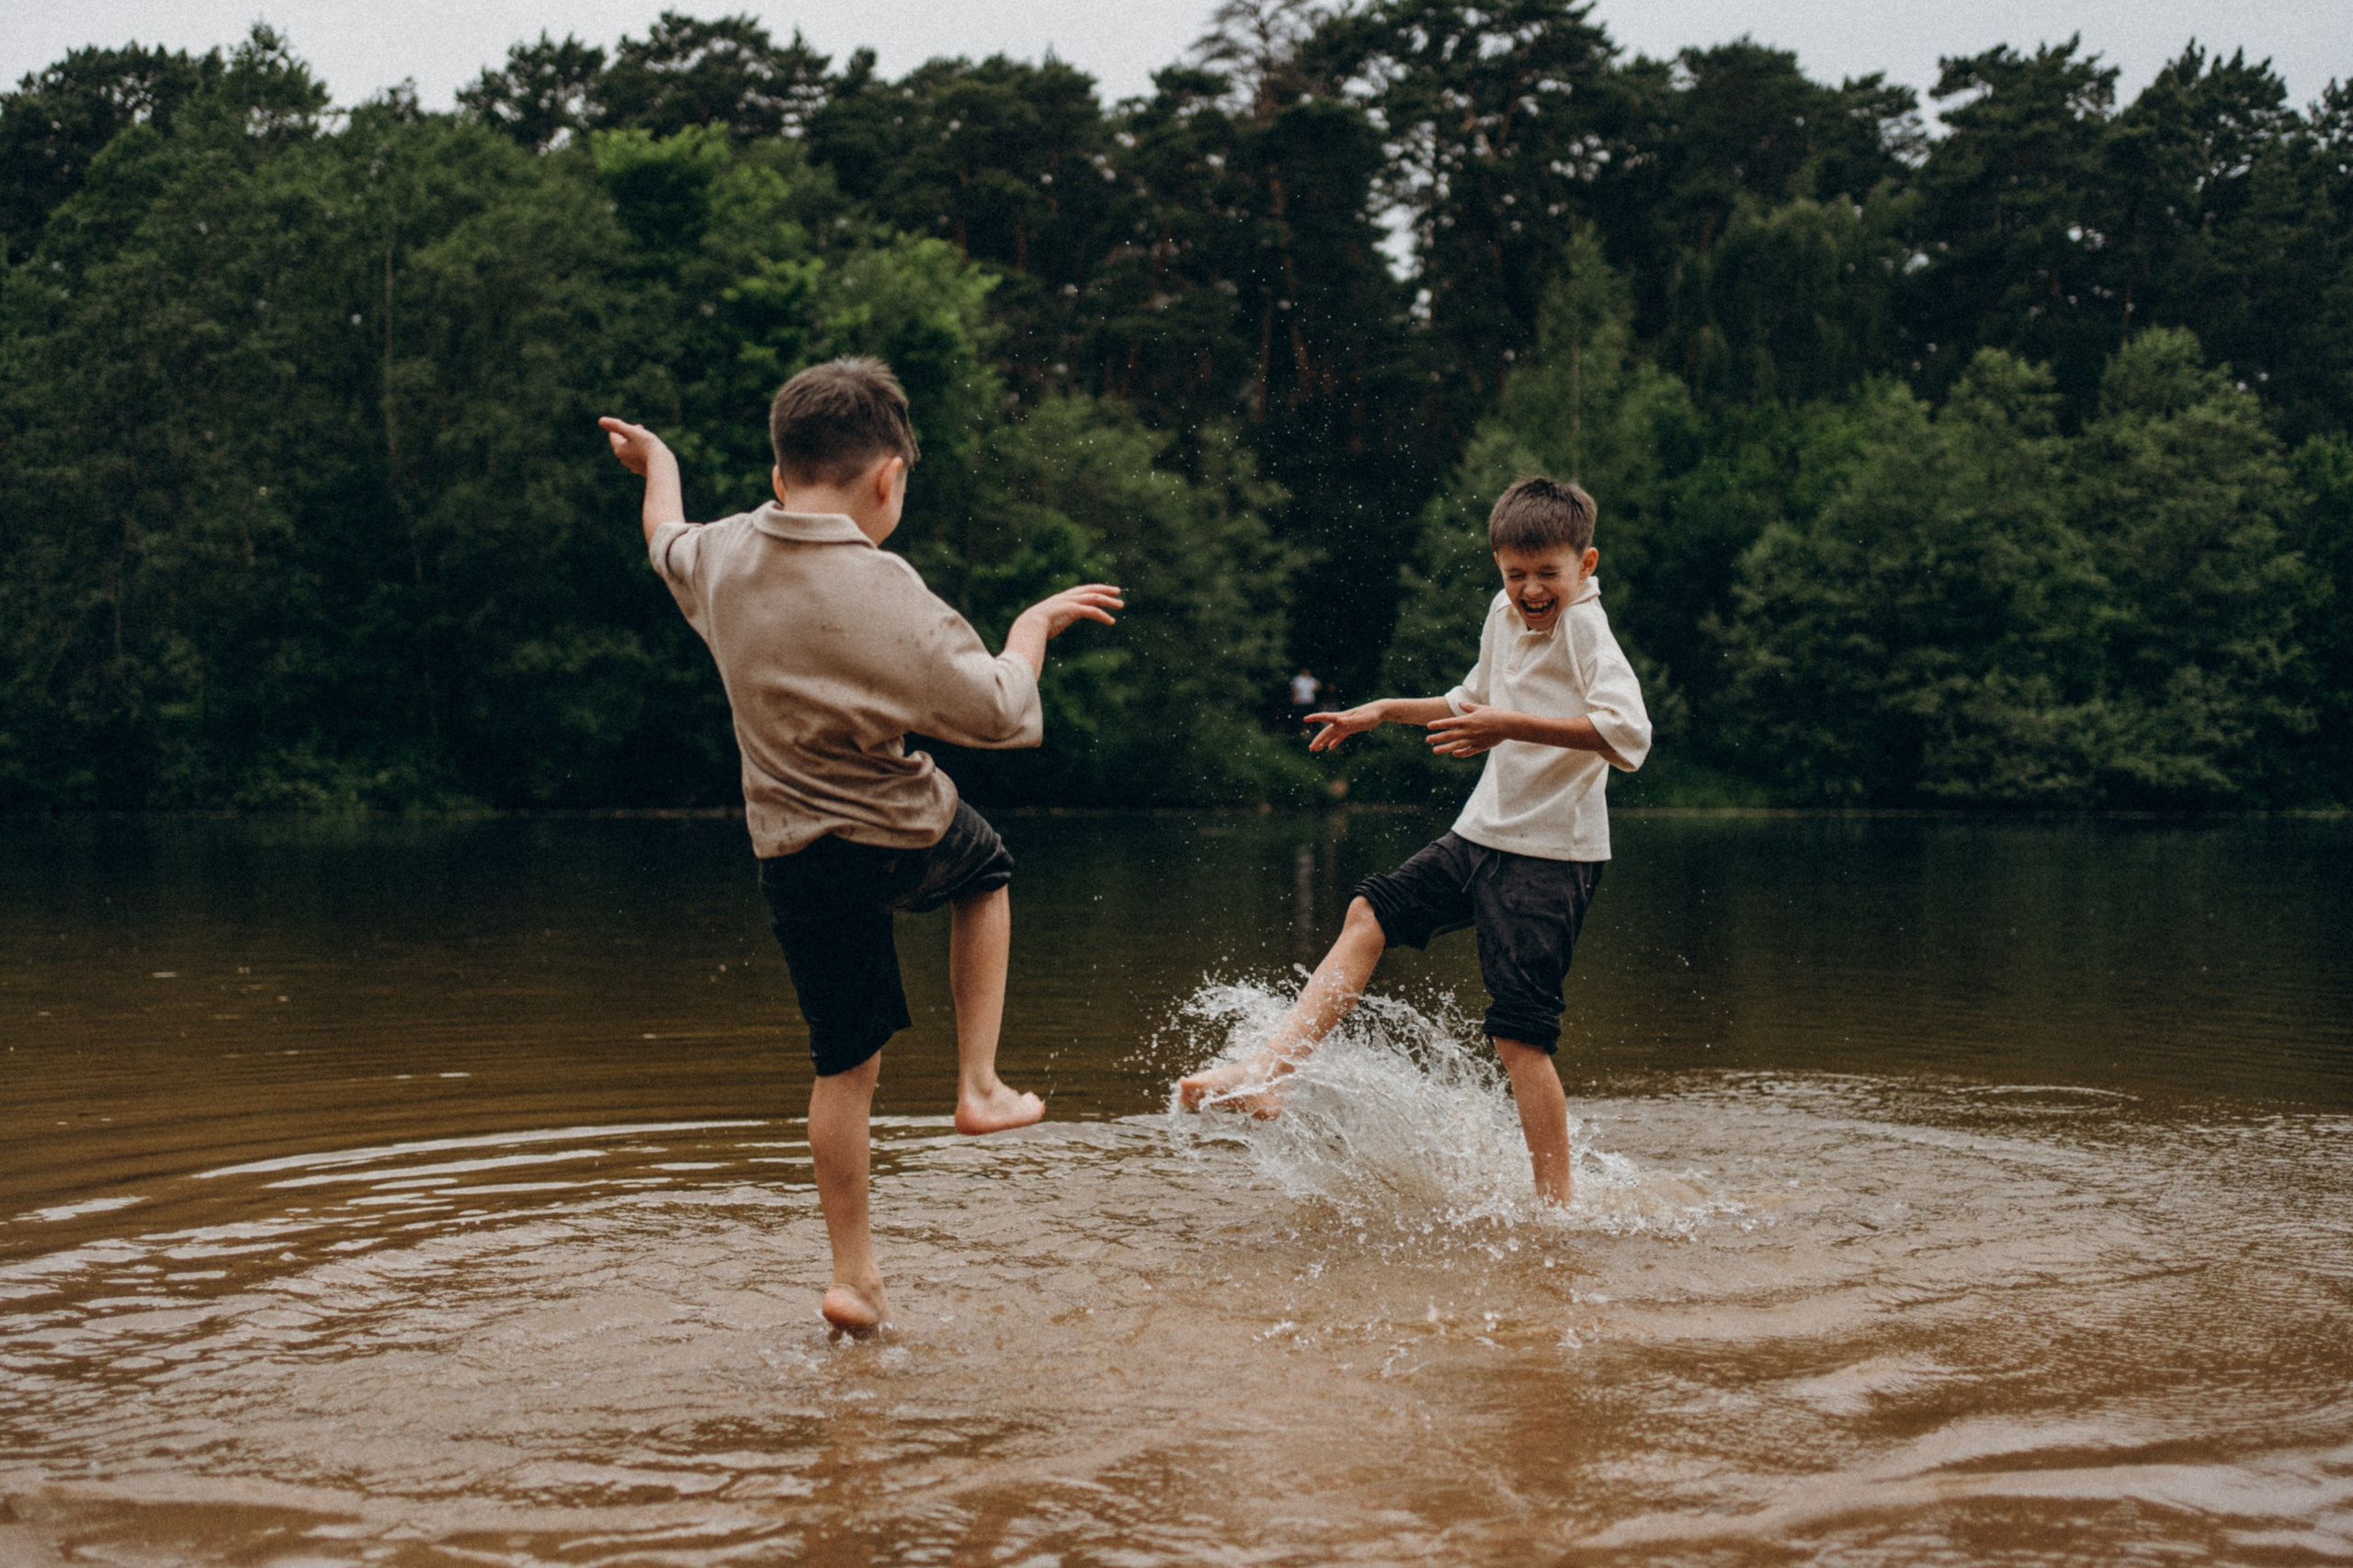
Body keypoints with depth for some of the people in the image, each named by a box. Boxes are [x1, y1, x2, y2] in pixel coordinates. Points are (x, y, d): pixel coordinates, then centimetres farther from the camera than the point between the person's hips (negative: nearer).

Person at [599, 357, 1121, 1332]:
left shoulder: (722, 556, -3)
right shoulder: (883, 592, -22)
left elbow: (666, 541, 23)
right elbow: (1000, 715, -17)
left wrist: (655, 460, 43)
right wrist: (1032, 627, 1)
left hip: (793, 855, 5)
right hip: (905, 838, -5)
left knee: (845, 1065, 14)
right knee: (984, 869, 31)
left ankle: (853, 1274, 18)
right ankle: (979, 1087, 25)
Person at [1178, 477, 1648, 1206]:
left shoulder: (1583, 628, -16)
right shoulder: (1503, 617, 10)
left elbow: (1628, 735, -32)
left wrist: (1513, 726, -32)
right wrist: (1385, 711, 29)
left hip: (1551, 855, -9)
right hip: (1484, 835, 9)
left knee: (1519, 1032, -11)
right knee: (1371, 913, 8)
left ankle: (1555, 1204, -4)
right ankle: (1267, 1072, 8)